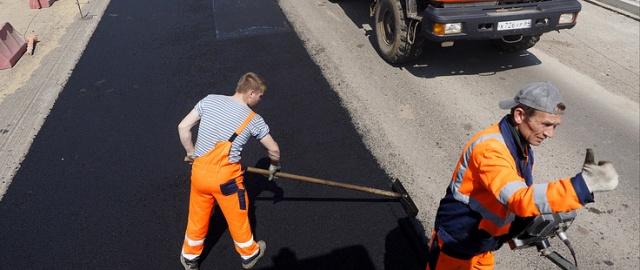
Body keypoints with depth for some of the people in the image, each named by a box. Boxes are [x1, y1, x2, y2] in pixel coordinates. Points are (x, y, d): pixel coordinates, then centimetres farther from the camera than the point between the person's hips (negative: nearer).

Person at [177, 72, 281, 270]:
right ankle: (249, 254, 42)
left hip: (199, 172, 4)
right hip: (225, 177, -3)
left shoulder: (210, 100, 0)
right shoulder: (254, 120, -7)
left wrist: (191, 153, 17)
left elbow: (183, 127, 3)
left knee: (198, 217, 23)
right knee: (237, 217, 19)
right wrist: (274, 166, 24)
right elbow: (274, 150, 3)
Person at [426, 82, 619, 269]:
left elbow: (523, 192, 9)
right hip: (457, 242, -8)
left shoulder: (521, 144, -1)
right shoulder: (489, 148, -31)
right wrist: (584, 183, -48)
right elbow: (520, 198, -43)